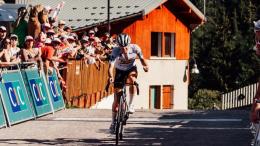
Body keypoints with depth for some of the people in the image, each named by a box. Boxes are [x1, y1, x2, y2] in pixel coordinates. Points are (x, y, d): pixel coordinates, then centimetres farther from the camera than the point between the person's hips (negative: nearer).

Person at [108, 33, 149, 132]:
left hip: (131, 69, 0)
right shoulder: (115, 51, -31)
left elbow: (141, 58, -9)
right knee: (116, 98, -3)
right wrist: (110, 77, -56)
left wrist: (145, 65, -30)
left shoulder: (135, 48, -26)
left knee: (132, 79, -38)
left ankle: (130, 104, -19)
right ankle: (113, 122, 11)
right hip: (120, 71, 0)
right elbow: (111, 66, -37)